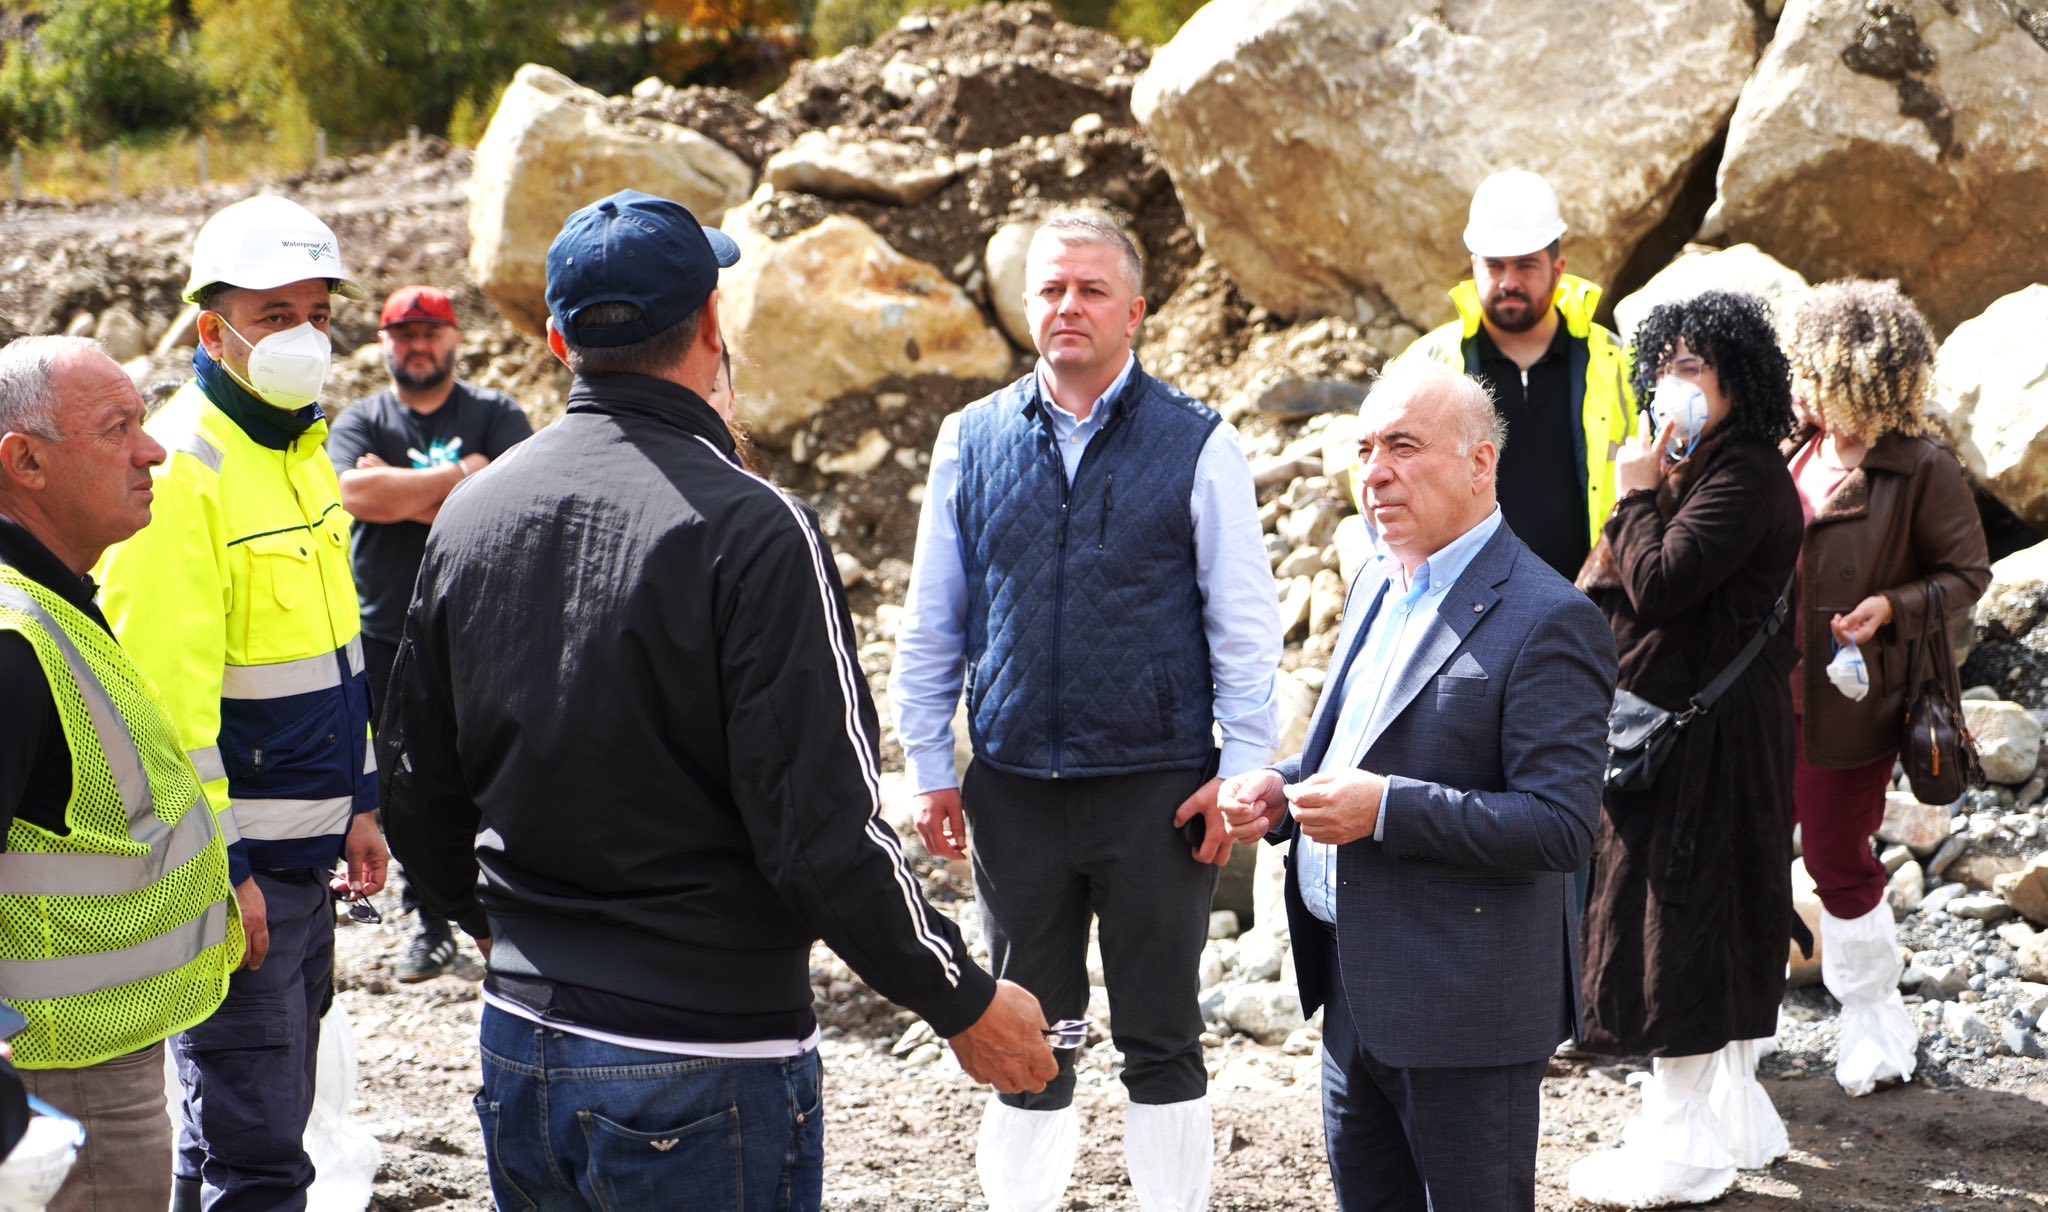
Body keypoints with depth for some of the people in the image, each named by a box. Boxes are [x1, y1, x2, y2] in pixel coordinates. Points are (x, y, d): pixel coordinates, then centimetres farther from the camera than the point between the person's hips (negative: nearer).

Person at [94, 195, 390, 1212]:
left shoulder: (304, 448, 12)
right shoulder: (181, 467, -18)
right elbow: (160, 688, -22)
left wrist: (359, 803, 19)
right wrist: (217, 865, -21)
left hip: (304, 857, 9)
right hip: (236, 861, -9)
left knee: (254, 1121, 18)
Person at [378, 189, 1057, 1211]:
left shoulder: (470, 514, 4)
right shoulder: (750, 531, -17)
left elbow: (416, 791, 12)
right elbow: (823, 829, -19)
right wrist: (964, 1002, -7)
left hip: (520, 1043, 6)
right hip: (703, 1068, -6)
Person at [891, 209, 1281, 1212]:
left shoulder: (1197, 446, -2)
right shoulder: (971, 442, 5)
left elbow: (1245, 628, -1)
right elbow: (929, 626, 10)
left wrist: (1239, 774, -5)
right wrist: (930, 769, 7)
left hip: (1157, 789, -2)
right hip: (1013, 791, 2)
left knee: (1160, 1041, 7)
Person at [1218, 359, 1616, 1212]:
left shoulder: (1548, 620, -16)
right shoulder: (1377, 585, 12)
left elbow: (1563, 825, -22)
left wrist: (1383, 810, -26)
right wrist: (1282, 793, 3)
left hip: (1467, 1009, -8)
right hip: (1355, 997, 8)